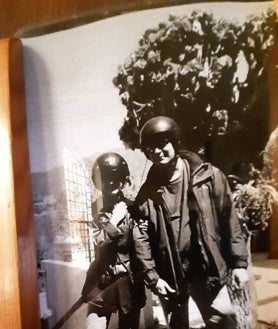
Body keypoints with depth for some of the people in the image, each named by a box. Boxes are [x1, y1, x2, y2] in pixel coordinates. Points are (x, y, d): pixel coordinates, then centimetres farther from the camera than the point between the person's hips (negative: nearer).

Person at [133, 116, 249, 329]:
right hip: (170, 274, 2)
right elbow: (141, 237, -5)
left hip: (207, 269, -1)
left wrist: (238, 262, -4)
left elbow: (229, 220, -3)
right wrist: (152, 277, -10)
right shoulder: (147, 193, -2)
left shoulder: (208, 176, -5)